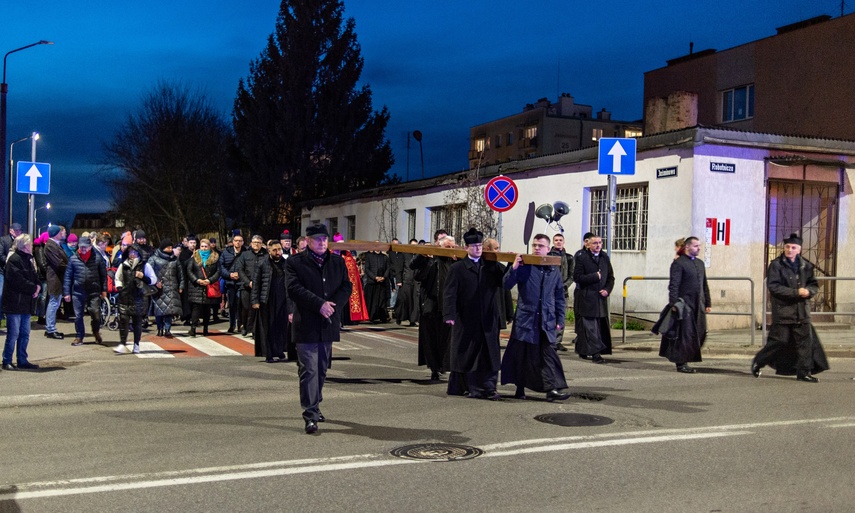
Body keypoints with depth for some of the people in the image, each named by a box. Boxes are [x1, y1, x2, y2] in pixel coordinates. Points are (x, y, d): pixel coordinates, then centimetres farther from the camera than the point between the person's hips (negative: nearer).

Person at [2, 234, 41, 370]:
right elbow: (18, 281, -22)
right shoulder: (14, 260, -14)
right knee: (13, 334, -5)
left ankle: (22, 360, 20)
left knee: (25, 334, 12)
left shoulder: (27, 259, 16)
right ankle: (7, 362, 4)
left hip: (25, 303, 9)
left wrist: (37, 286, -4)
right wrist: (34, 288, -15)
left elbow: (34, 276, 17)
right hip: (14, 302, -9)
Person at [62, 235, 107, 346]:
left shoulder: (97, 258, 2)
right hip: (78, 292, 1)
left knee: (96, 314, -5)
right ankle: (79, 337, 20)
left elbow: (103, 274, 6)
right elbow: (68, 276, 5)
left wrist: (104, 290, 4)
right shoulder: (73, 259, 3)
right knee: (78, 315, 6)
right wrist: (66, 292, 2)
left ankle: (96, 332, 22)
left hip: (94, 291, -1)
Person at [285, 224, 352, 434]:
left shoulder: (337, 262, 12)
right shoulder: (294, 262, -2)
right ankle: (310, 415, -8)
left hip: (328, 324, 5)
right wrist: (320, 304, -19)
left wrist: (332, 305, -11)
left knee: (321, 369, 14)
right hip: (306, 324, -5)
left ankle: (314, 406, 29)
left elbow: (346, 287, 6)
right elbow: (294, 289, -13)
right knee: (309, 370, -8)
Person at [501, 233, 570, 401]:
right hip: (525, 318, -1)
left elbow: (560, 297, 12)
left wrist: (560, 320, 7)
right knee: (522, 354, 7)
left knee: (549, 353, -4)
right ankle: (520, 388, 19)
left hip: (547, 321, 1)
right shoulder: (524, 267, -1)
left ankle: (553, 388, -5)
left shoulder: (555, 271, 8)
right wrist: (513, 268, -19)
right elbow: (507, 285, -5)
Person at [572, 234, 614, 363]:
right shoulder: (582, 258, -4)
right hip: (587, 298, -6)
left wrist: (607, 290, -1)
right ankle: (595, 353, -9)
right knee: (590, 327, -8)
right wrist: (595, 276, -12)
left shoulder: (605, 258, 13)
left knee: (601, 326, 9)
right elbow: (577, 277, -10)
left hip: (601, 298, 6)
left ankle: (582, 350, 21)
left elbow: (611, 277, 16)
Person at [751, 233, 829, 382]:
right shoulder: (776, 265, -5)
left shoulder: (806, 266, 10)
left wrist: (808, 291, -10)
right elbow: (773, 286, -14)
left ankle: (804, 372, 11)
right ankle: (757, 363, 18)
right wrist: (796, 292, -19)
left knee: (806, 340, 2)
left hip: (802, 311, 5)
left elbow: (814, 285, 14)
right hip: (783, 310, -5)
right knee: (778, 341, -1)